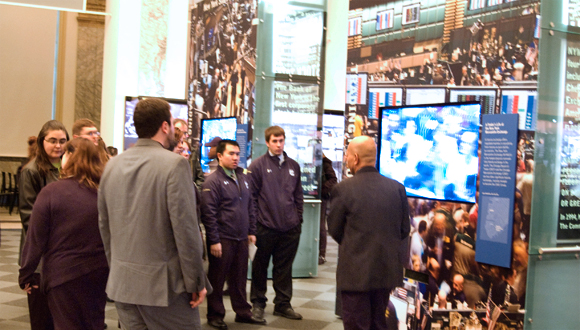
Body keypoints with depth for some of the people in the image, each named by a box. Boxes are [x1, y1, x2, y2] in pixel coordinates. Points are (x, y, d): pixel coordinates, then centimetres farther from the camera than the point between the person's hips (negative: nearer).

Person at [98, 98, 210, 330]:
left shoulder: (112, 165, 6)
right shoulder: (174, 164, -13)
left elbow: (104, 225, 11)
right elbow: (185, 228, -16)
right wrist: (196, 283, -9)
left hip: (121, 283, 6)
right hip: (164, 284, -6)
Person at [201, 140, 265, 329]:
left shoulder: (243, 178, 12)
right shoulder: (213, 181, -11)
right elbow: (208, 214, -14)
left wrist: (251, 231, 15)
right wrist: (214, 241, -16)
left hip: (241, 238, 6)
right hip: (222, 239, -6)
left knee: (239, 278, 15)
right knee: (217, 279, 6)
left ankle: (243, 312, 26)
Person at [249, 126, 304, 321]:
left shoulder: (293, 166, 10)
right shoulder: (257, 166, -4)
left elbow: (298, 195, 15)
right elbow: (251, 197, -5)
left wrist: (298, 219, 9)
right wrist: (254, 224, -8)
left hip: (290, 228, 4)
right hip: (266, 227, -3)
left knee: (284, 268, 12)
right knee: (260, 267, 9)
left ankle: (283, 304, 23)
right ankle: (258, 303, 22)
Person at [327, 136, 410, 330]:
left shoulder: (343, 189, -13)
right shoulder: (397, 188, -2)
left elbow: (334, 230, -3)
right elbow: (404, 229, 5)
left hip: (355, 271, -4)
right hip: (387, 268, 5)